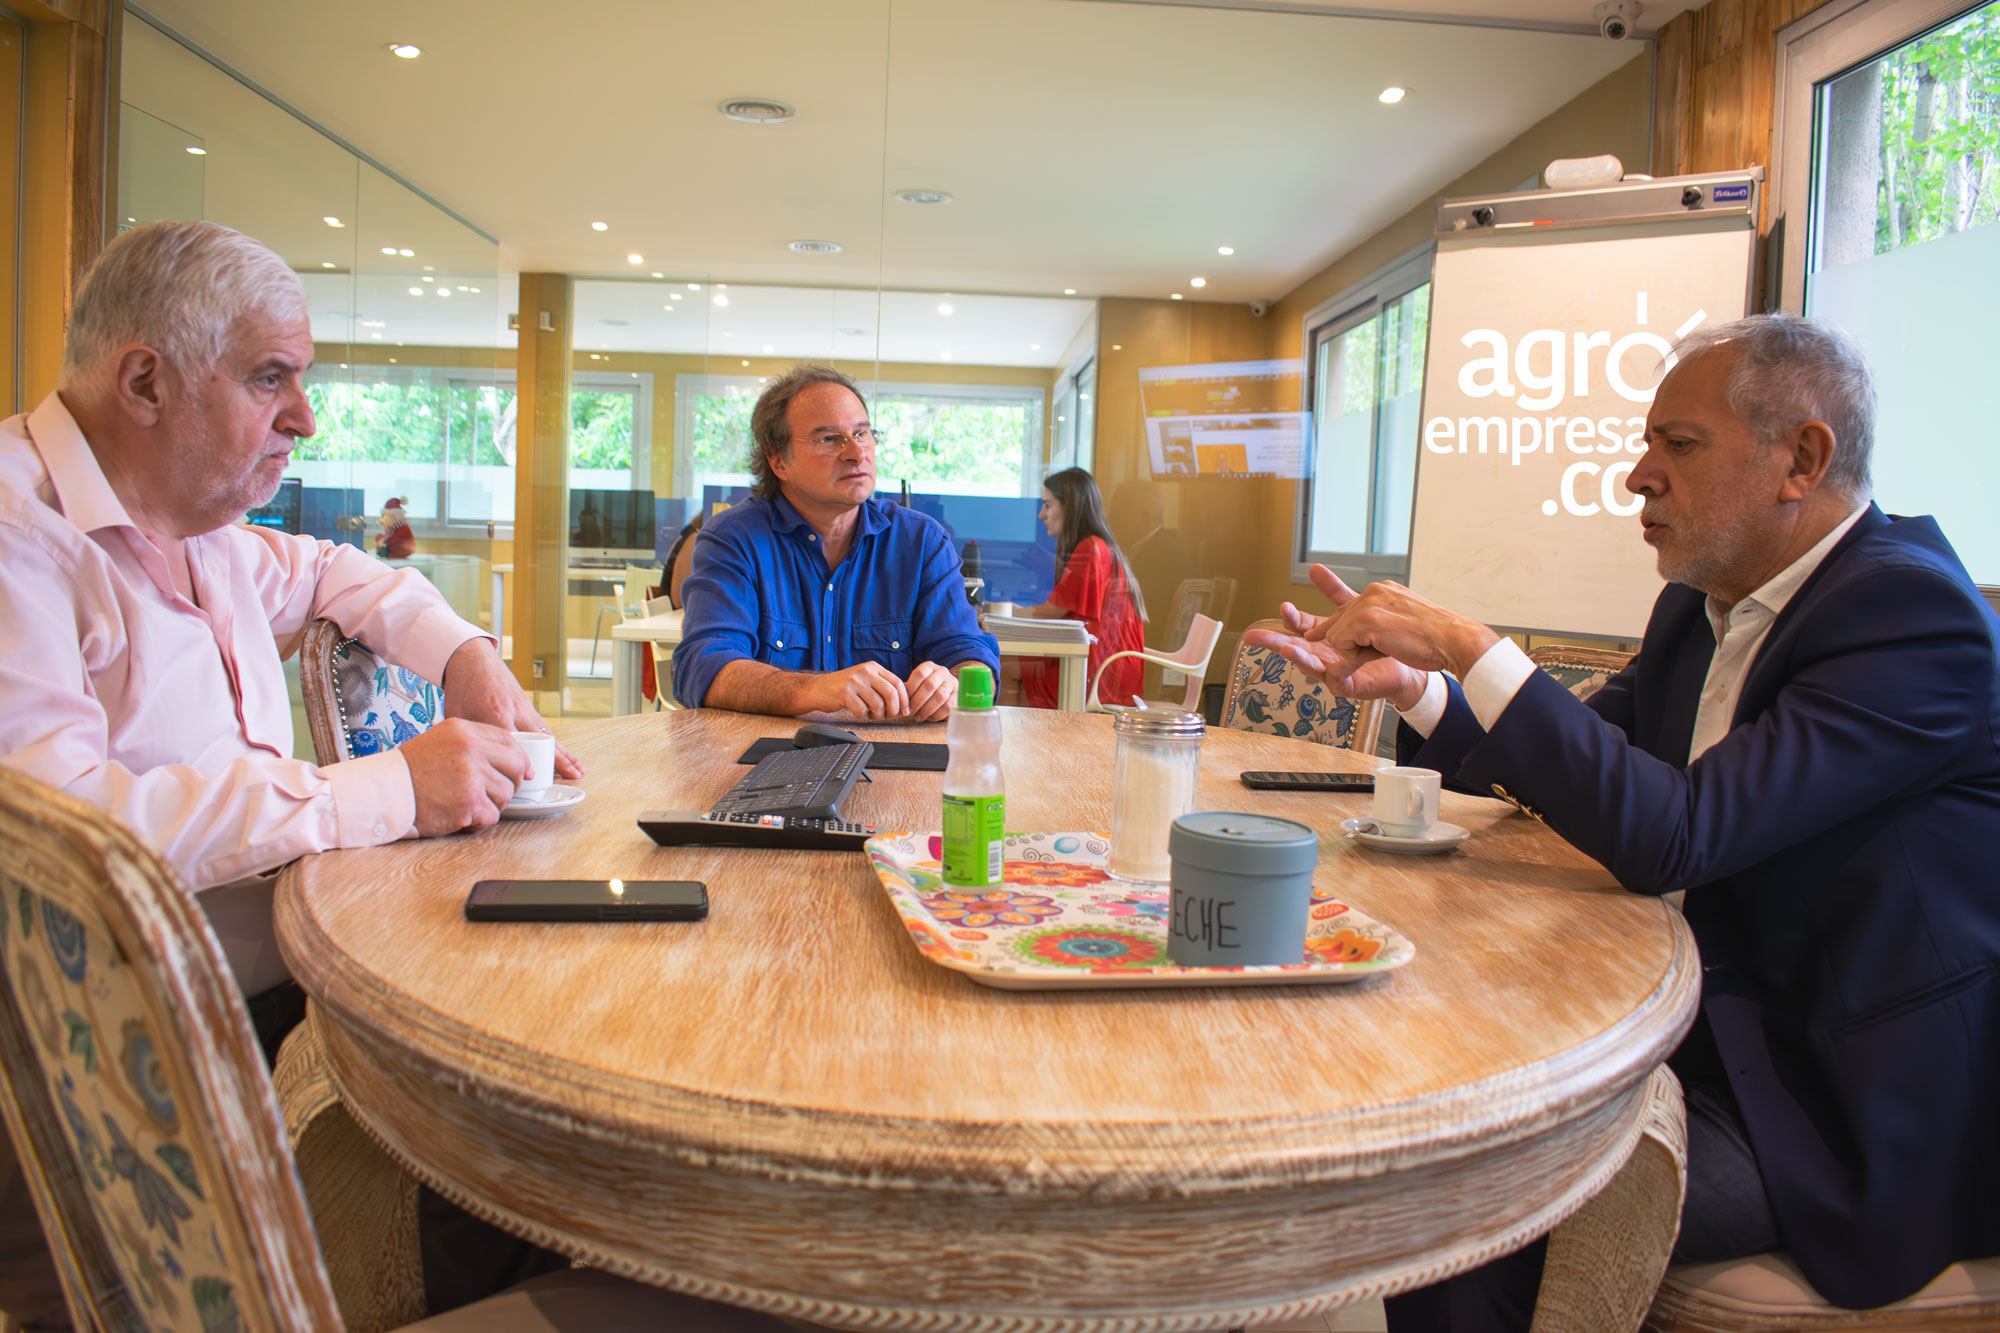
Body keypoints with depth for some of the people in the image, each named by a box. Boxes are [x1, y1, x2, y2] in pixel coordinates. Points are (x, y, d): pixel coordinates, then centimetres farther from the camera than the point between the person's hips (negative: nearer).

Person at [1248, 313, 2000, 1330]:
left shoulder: (1915, 611, -20)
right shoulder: (1702, 604, 6)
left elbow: (1672, 836, -29)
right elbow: (1583, 759, 14)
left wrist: (1470, 650, -26)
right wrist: (1411, 685, -2)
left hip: (1848, 1101, -7)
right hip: (1720, 1023, 8)